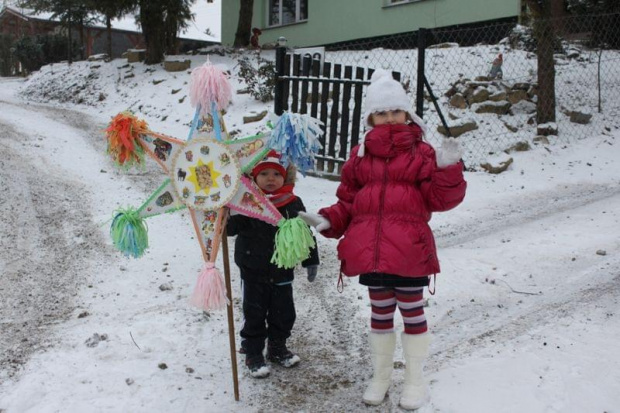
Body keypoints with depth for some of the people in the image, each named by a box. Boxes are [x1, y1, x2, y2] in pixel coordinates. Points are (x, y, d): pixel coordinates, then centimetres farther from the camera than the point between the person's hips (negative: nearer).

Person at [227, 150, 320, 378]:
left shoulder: (293, 204, -3)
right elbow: (230, 226, -13)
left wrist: (311, 261, 7)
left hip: (282, 271, 3)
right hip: (253, 271, -3)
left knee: (283, 313, 15)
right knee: (254, 314, 8)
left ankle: (277, 348, 36)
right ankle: (253, 355, 24)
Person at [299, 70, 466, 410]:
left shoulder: (421, 153, 4)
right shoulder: (360, 155, 12)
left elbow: (440, 198, -2)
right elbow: (347, 201, 15)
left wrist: (448, 169, -18)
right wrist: (327, 220, -1)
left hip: (407, 250, -2)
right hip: (369, 249, 3)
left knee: (412, 311, 10)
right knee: (380, 312, 16)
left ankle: (415, 379, 30)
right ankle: (380, 376, 35)